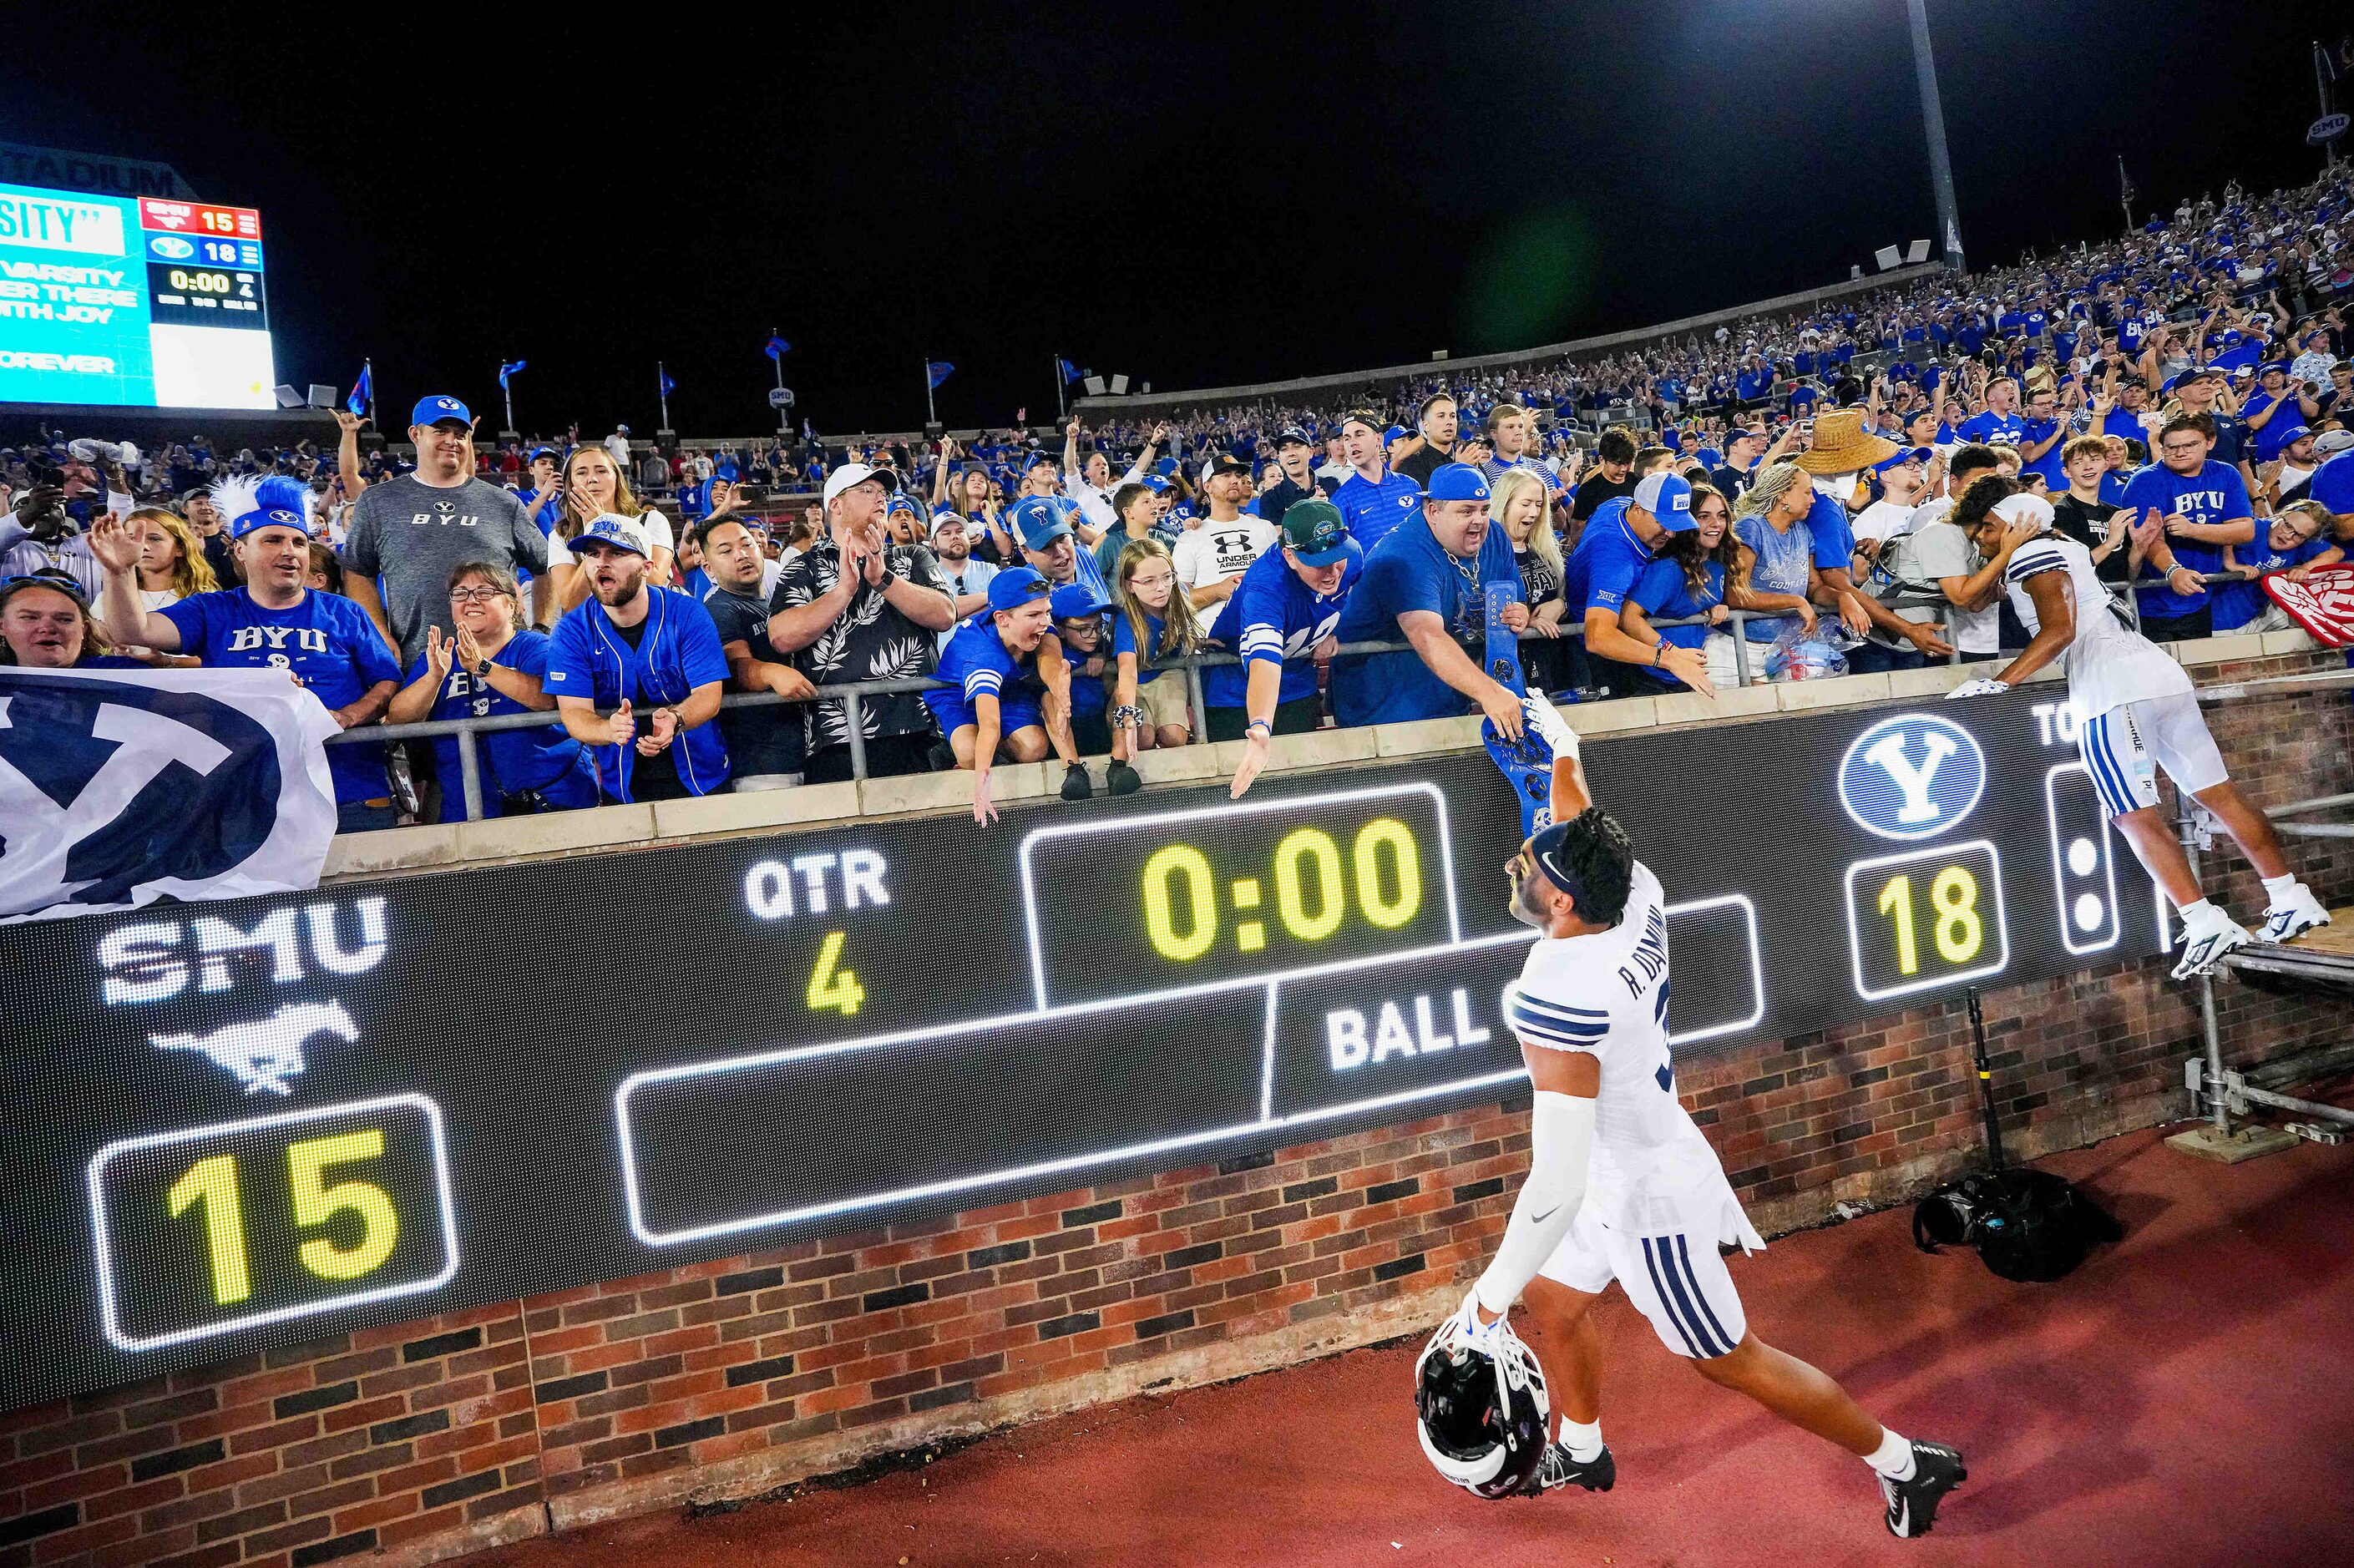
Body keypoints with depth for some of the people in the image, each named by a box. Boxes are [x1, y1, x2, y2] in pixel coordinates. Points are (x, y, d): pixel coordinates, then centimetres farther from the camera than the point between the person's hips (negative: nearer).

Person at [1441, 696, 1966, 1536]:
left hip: (1644, 1201, -8)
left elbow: (1555, 1187, -37)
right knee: (1552, 1297, 27)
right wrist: (1563, 757, 16)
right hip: (1621, 1172, 8)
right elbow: (1588, 844, 9)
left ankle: (1905, 1463, 32)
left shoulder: (1558, 1002, -37)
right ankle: (1582, 1453, 51)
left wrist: (1487, 1303, -28)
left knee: (1732, 1359, 13)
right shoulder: (1639, 900, -17)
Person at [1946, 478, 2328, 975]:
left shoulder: (2029, 556, -3)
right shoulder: (2065, 546, 24)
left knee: (2135, 817, -10)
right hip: (2163, 675, 10)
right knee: (2220, 795, 12)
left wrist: (1999, 682, -16)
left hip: (2112, 690, -10)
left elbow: (2059, 630, -14)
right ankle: (2292, 900, 17)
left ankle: (2206, 925, -14)